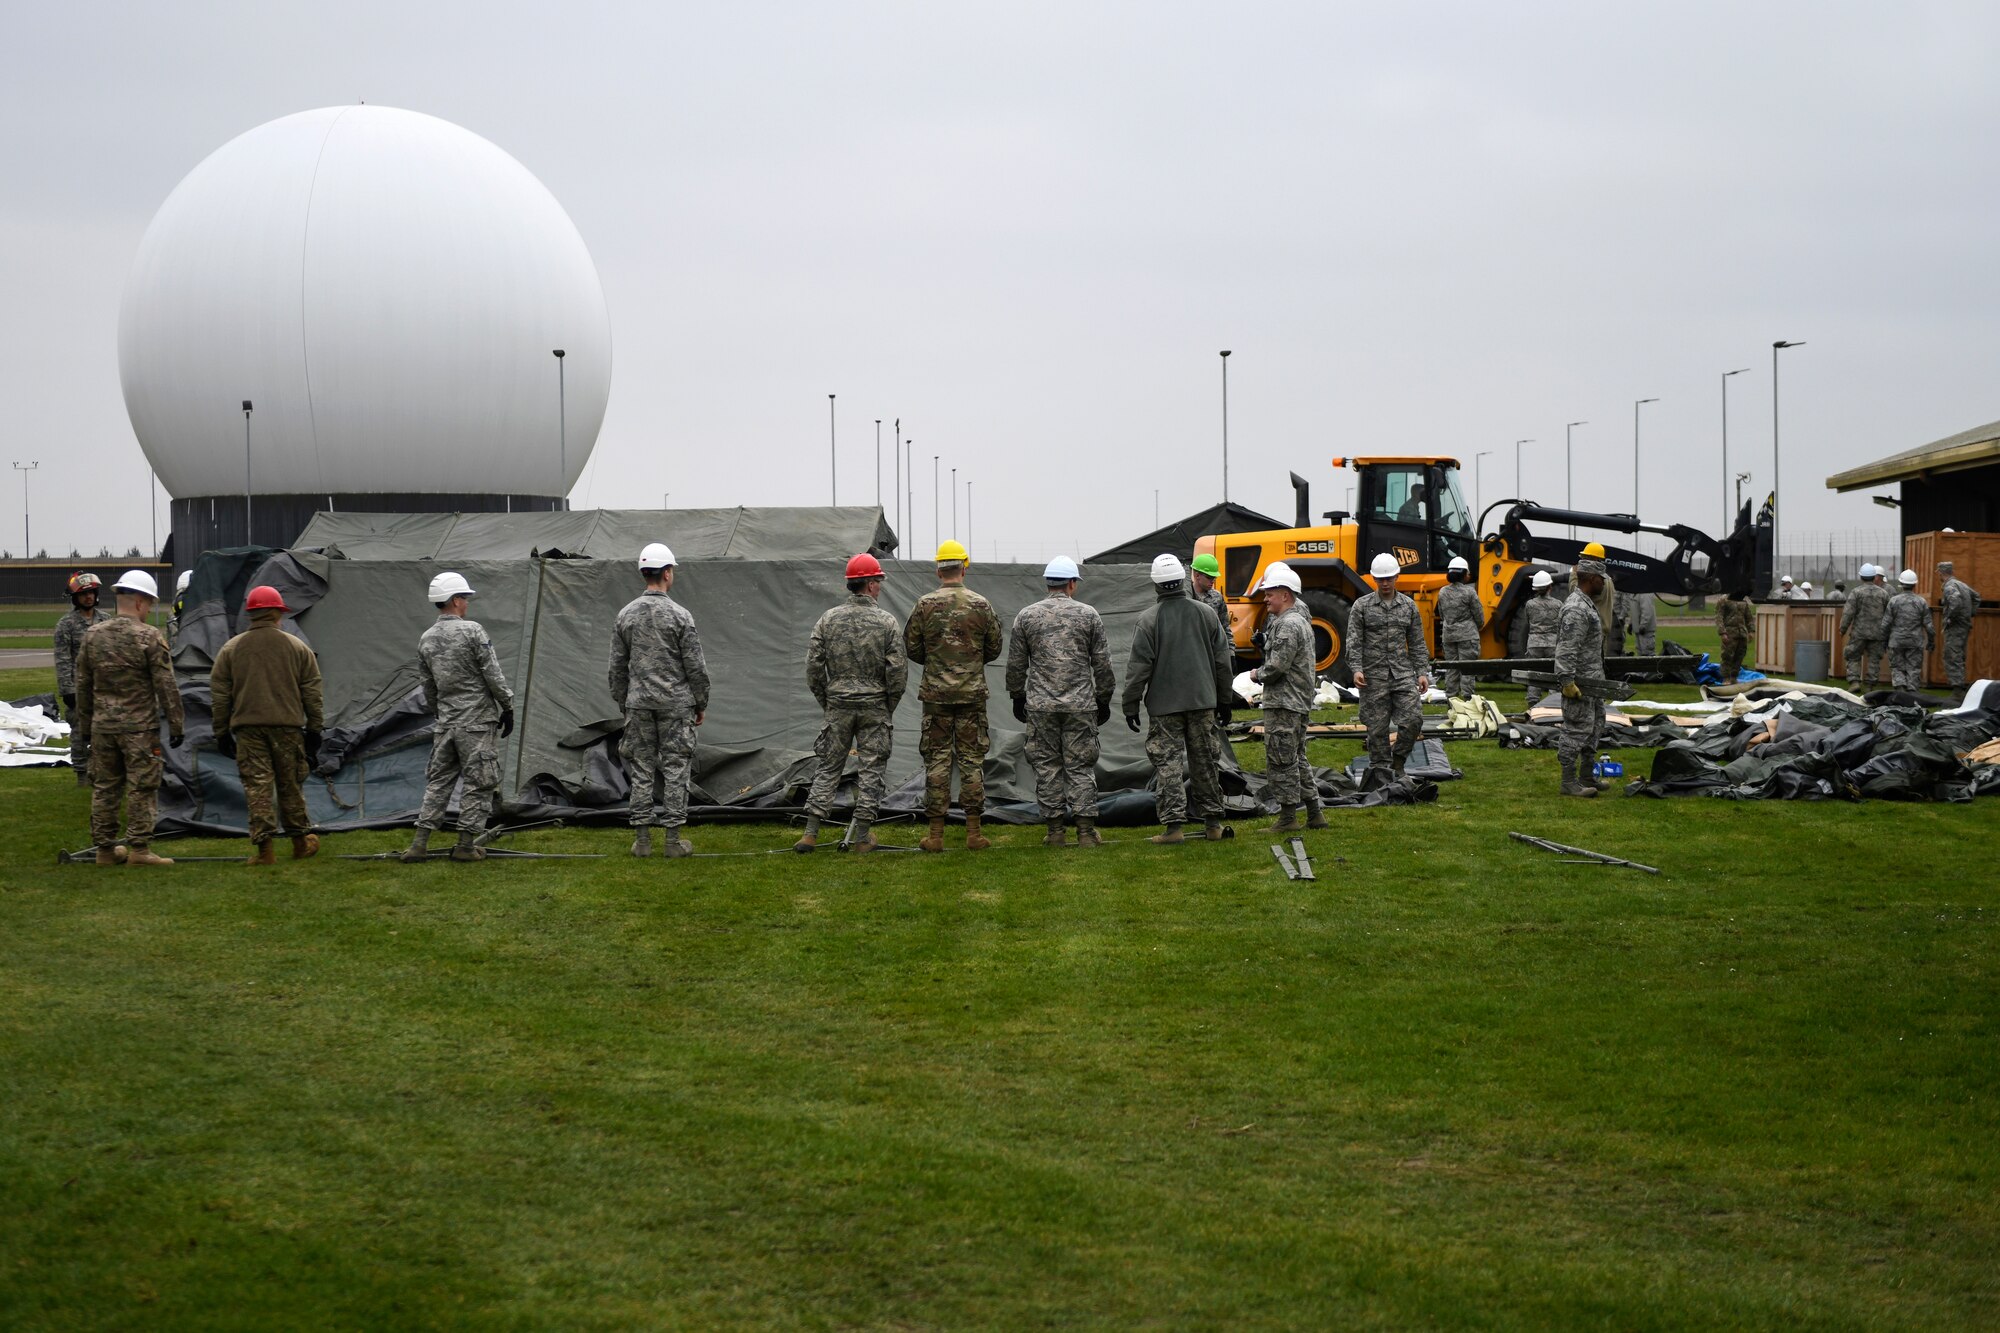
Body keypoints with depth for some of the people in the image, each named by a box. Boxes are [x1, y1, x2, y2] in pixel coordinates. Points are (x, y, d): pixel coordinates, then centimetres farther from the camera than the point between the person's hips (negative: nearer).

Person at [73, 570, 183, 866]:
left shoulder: (93, 635, 5)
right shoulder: (150, 637, -10)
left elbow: (83, 684, 12)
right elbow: (165, 685, -9)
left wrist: (86, 722, 21)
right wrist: (176, 724, -3)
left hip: (102, 725, 5)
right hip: (140, 726, -5)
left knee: (104, 786, 11)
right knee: (141, 787, -1)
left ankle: (105, 847, 16)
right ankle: (139, 847, -3)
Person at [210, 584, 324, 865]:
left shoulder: (231, 649, 4)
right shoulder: (297, 648, 5)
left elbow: (219, 695, 6)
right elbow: (313, 693, 7)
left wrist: (221, 732, 13)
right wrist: (315, 729, 14)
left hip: (247, 728, -1)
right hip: (288, 726, 1)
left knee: (256, 786, -2)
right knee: (290, 784, 12)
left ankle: (263, 846, -7)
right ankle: (300, 841, 22)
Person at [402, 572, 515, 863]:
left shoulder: (426, 640, 7)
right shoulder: (471, 631, -12)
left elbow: (428, 686, 15)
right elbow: (493, 675, -11)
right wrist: (507, 707, -1)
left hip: (445, 722, 6)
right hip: (477, 721, -6)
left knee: (438, 781, 12)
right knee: (480, 783, 2)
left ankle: (420, 843, 8)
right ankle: (466, 845, 1)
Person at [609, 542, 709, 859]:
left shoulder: (626, 615, 3)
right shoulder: (679, 615, -9)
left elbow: (617, 667, 9)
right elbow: (695, 666, -7)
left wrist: (623, 704, 18)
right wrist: (701, 704, 4)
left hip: (639, 704, 4)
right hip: (675, 703, -4)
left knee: (641, 770, 7)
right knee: (675, 770, 1)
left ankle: (642, 839, 7)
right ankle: (672, 839, 1)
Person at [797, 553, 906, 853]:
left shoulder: (828, 620, 0)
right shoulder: (887, 622, -6)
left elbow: (813, 665, 0)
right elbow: (898, 670, -7)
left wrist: (825, 702, 11)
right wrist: (889, 707, 6)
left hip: (838, 706, 2)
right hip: (874, 707, -2)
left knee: (828, 767, 8)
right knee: (872, 769, 5)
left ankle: (810, 833, 3)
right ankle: (862, 836, 4)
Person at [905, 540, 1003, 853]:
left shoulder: (925, 605, -3)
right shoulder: (981, 605, -2)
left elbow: (912, 648, 2)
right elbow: (994, 648, 6)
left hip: (936, 694, 0)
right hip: (973, 694, 0)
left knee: (937, 761, 3)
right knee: (972, 760, 5)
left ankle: (935, 834, 2)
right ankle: (974, 833, 4)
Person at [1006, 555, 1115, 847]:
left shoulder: (1026, 615, 3)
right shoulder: (1089, 615, 2)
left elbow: (1016, 663, 7)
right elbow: (1102, 664, 5)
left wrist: (1017, 697, 17)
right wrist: (1104, 699, 14)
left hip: (1040, 705, 0)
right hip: (1081, 704, 0)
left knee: (1047, 766, 5)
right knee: (1080, 766, 2)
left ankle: (1055, 830, 5)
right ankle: (1085, 830, 0)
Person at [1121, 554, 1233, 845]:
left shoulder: (1149, 619, -10)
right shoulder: (1204, 613, 3)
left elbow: (1139, 666, -10)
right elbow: (1222, 660, 9)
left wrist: (1131, 704, -2)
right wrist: (1223, 701, 18)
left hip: (1165, 705, -4)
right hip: (1202, 701, 4)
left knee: (1168, 762, -1)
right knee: (1205, 761, 11)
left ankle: (1173, 825, -7)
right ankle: (1212, 823, 16)